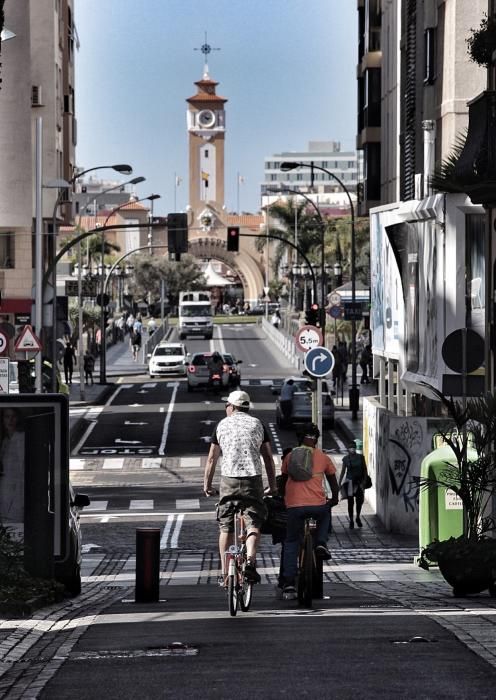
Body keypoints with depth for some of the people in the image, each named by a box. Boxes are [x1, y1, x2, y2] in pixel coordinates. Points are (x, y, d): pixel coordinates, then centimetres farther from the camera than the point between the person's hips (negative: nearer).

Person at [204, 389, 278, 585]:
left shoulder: (222, 425, 9)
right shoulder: (257, 424, 11)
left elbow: (212, 458, 7)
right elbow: (268, 457, 8)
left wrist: (207, 484, 14)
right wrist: (273, 485, 13)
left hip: (229, 480, 0)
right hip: (253, 479, 0)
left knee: (226, 527, 8)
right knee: (253, 524, 3)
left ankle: (225, 574, 8)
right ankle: (250, 560, -22)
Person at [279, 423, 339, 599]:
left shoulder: (290, 457, 13)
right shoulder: (323, 457, 12)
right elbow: (333, 481, 19)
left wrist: (283, 498, 38)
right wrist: (335, 499, 35)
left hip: (294, 506, 0)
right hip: (317, 505, 0)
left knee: (291, 543, 11)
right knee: (325, 514, 36)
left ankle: (288, 584, 1)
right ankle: (321, 542, 12)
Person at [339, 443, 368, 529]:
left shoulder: (360, 457, 0)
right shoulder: (346, 459, -1)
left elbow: (365, 469, 4)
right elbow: (343, 471, 6)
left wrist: (364, 480, -5)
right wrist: (340, 482, 5)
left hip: (359, 482, 1)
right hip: (350, 482, -1)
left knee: (359, 501, 4)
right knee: (350, 502, 1)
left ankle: (358, 518, 27)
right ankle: (351, 521, 10)